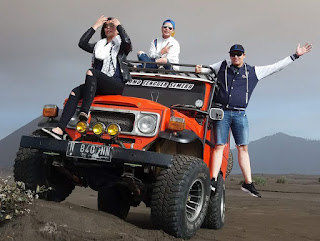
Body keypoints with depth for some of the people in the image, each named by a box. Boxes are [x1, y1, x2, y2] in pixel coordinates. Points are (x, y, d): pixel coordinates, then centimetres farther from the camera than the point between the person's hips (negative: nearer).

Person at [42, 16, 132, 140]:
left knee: (91, 72, -32)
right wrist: (95, 26, 7)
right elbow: (82, 43, 8)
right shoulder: (98, 46, 25)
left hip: (117, 84, -5)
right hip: (99, 85, 5)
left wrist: (119, 25, -2)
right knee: (75, 92, -21)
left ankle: (84, 113, -43)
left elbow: (128, 43, -14)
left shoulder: (121, 45, 12)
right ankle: (59, 130, -35)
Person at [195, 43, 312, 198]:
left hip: (240, 114, 1)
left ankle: (248, 183, 2)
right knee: (219, 146, -7)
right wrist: (199, 70, 1)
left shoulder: (253, 71, 11)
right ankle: (213, 180, -9)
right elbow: (207, 70, 25)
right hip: (222, 112, -1)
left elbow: (276, 67, 15)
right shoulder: (222, 67, 12)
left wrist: (295, 56, 15)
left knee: (243, 148, 0)